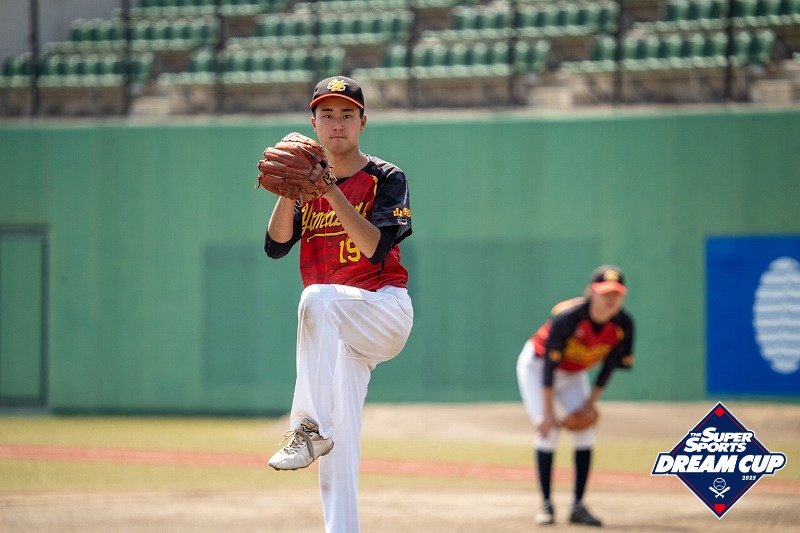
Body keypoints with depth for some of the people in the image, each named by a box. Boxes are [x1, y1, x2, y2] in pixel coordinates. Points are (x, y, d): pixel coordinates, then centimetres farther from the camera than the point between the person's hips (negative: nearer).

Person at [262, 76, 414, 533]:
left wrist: (331, 192, -24)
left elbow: (375, 246, -17)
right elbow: (276, 246, 0)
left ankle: (309, 426, -39)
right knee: (338, 447, -5)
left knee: (319, 297, -36)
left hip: (386, 310, -5)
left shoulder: (386, 179, -2)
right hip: (340, 333, 5)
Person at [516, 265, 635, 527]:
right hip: (536, 366, -5)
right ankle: (546, 505, -9)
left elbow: (609, 365, -7)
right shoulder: (567, 317, -36)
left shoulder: (624, 325, -22)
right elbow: (549, 365, -30)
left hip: (574, 375, 5)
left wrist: (591, 401, -10)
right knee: (548, 430, -17)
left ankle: (578, 506, -1)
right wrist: (548, 413, -27)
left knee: (585, 432, -7)